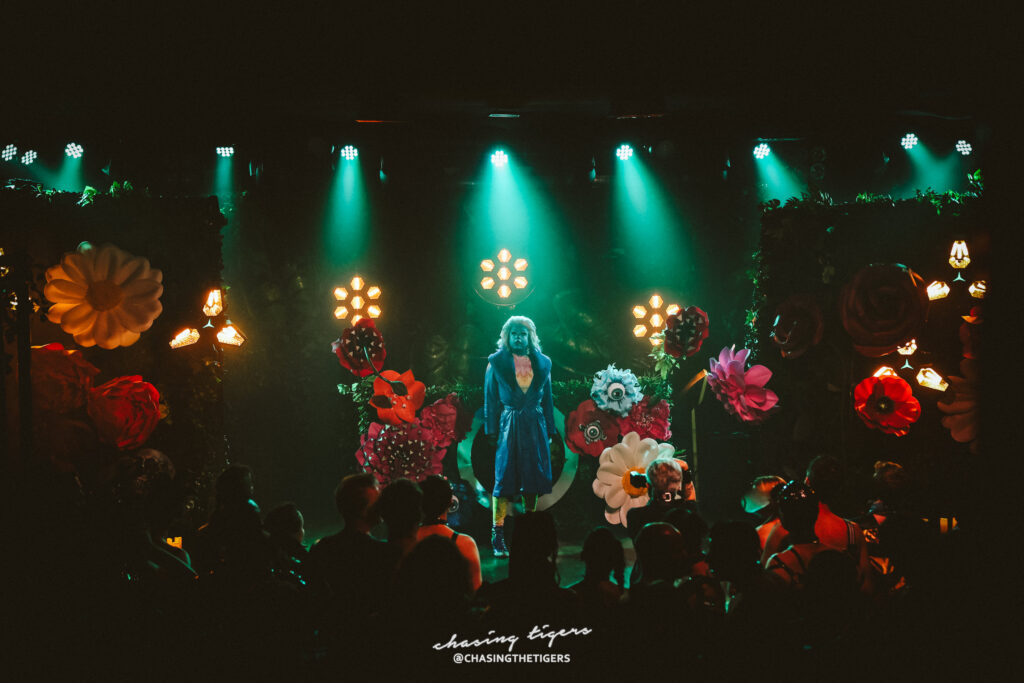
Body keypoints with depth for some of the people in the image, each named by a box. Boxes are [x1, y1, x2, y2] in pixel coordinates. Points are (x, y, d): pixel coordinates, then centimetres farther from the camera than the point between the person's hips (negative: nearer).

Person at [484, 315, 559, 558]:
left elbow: (547, 399, 14)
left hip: (535, 427, 3)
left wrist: (550, 430, 8)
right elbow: (490, 399, 3)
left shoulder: (542, 363, 10)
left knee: (533, 479, 5)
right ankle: (498, 536, -5)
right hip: (509, 426, -3)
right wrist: (492, 430, -4)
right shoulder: (496, 362, 3)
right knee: (505, 479, -6)